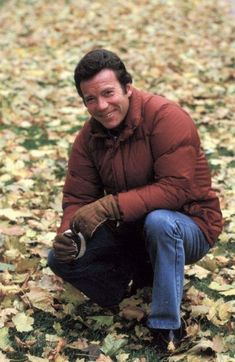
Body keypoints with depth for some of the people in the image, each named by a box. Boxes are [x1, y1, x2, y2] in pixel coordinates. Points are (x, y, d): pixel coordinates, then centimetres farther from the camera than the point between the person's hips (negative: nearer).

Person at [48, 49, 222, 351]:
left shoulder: (167, 117, -22)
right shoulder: (88, 137, -3)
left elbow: (176, 188, -30)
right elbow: (77, 197, -2)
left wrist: (110, 206, -35)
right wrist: (68, 233, -25)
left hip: (188, 226, -5)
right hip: (130, 230, 6)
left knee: (159, 222, -40)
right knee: (60, 258, -9)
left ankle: (167, 329, -23)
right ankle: (142, 272, 9)